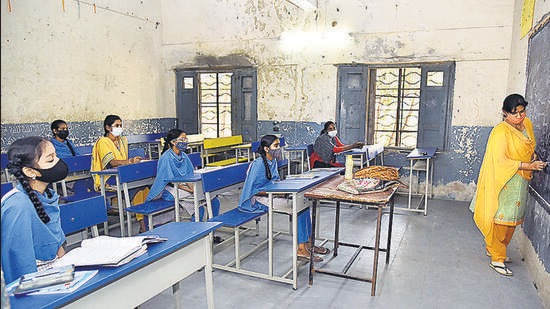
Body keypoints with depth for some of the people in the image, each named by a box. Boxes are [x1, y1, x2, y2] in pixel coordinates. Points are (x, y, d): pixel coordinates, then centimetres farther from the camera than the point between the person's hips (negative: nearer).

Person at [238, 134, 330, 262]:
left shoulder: (273, 161, 9)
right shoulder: (258, 165, -19)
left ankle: (307, 243, -1)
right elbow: (254, 190, -21)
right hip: (259, 199, -9)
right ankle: (301, 249, -17)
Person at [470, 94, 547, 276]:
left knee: (513, 219, 14)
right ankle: (497, 259, 5)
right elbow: (500, 161, -21)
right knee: (501, 218, -4)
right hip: (503, 182, -8)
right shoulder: (501, 131, -18)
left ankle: (493, 248, 29)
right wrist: (527, 165, -23)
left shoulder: (527, 124, 7)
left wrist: (533, 157, 3)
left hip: (520, 182, 8)